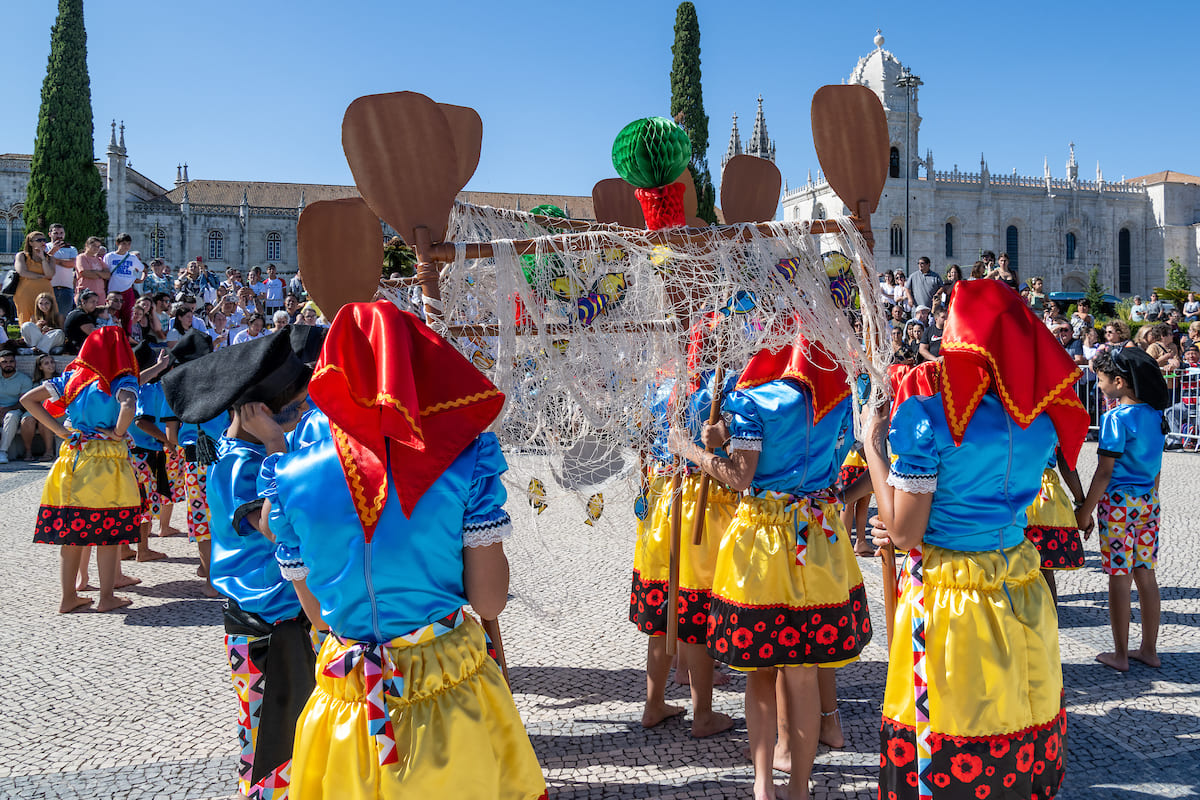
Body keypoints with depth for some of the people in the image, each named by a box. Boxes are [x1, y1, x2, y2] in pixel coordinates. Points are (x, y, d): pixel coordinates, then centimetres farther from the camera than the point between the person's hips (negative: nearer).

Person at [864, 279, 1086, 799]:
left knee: (945, 746, 10)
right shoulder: (1040, 412, 1)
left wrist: (873, 445, -5)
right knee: (1024, 737, 19)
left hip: (949, 595, -5)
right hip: (1022, 593, 6)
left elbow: (905, 531, -15)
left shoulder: (929, 407, -16)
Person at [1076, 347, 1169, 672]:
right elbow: (1155, 466, 15)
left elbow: (1104, 472, -16)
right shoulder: (1154, 415, 6)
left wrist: (1085, 511, -10)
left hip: (1119, 501, -7)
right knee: (1145, 575, 13)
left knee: (1119, 578, 1)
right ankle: (1149, 650, 21)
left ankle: (1120, 655, 9)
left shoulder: (1116, 417, -15)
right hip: (1148, 500, 7)